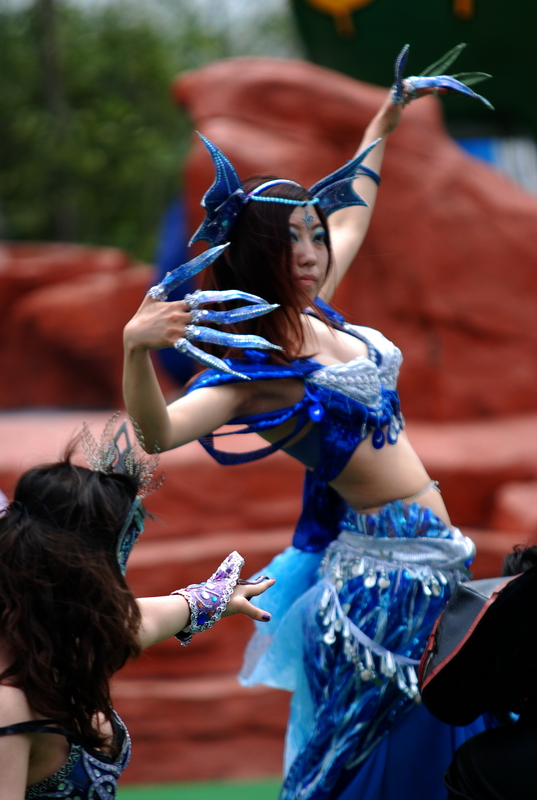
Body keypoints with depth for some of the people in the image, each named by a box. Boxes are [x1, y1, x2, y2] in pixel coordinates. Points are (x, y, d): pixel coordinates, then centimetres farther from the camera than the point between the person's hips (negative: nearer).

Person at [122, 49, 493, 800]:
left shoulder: (312, 314, 7)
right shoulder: (250, 366, -17)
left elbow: (352, 216, 26)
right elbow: (159, 432, -35)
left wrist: (382, 126, 34)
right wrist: (136, 351, -52)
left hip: (430, 560, 9)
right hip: (385, 570, -9)